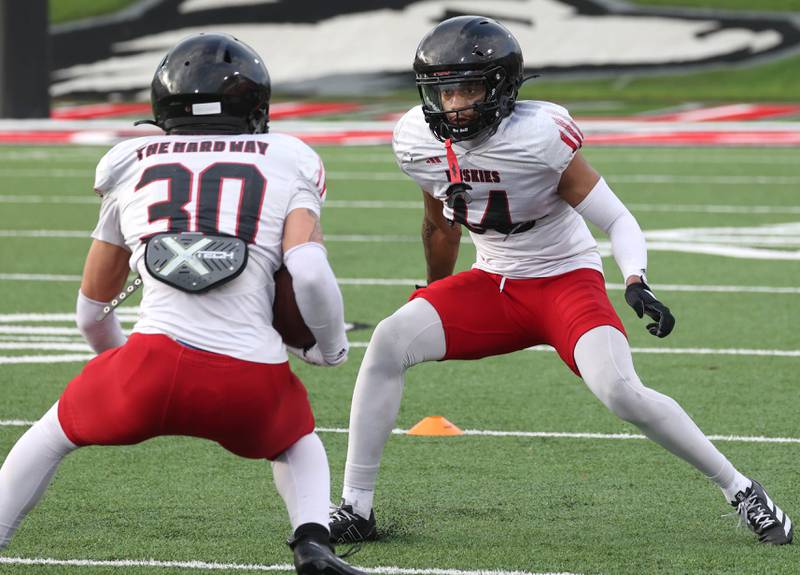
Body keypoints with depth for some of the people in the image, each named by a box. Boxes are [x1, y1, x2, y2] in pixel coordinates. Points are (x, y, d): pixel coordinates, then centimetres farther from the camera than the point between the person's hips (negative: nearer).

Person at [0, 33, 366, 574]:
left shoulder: (131, 166, 21)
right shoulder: (287, 164, 15)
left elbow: (92, 310, 31)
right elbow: (310, 273, -3)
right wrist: (331, 347, 17)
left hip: (156, 361, 0)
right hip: (253, 380, 0)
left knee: (54, 434, 29)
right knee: (297, 444, 32)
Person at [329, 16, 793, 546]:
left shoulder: (539, 136, -24)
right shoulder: (419, 143, -8)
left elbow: (617, 220, -20)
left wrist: (637, 284, -37)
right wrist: (437, 299, 25)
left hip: (565, 278, -5)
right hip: (493, 284, 5)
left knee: (619, 391, -26)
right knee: (389, 342, -16)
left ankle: (742, 492, -6)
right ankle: (355, 509, -7)